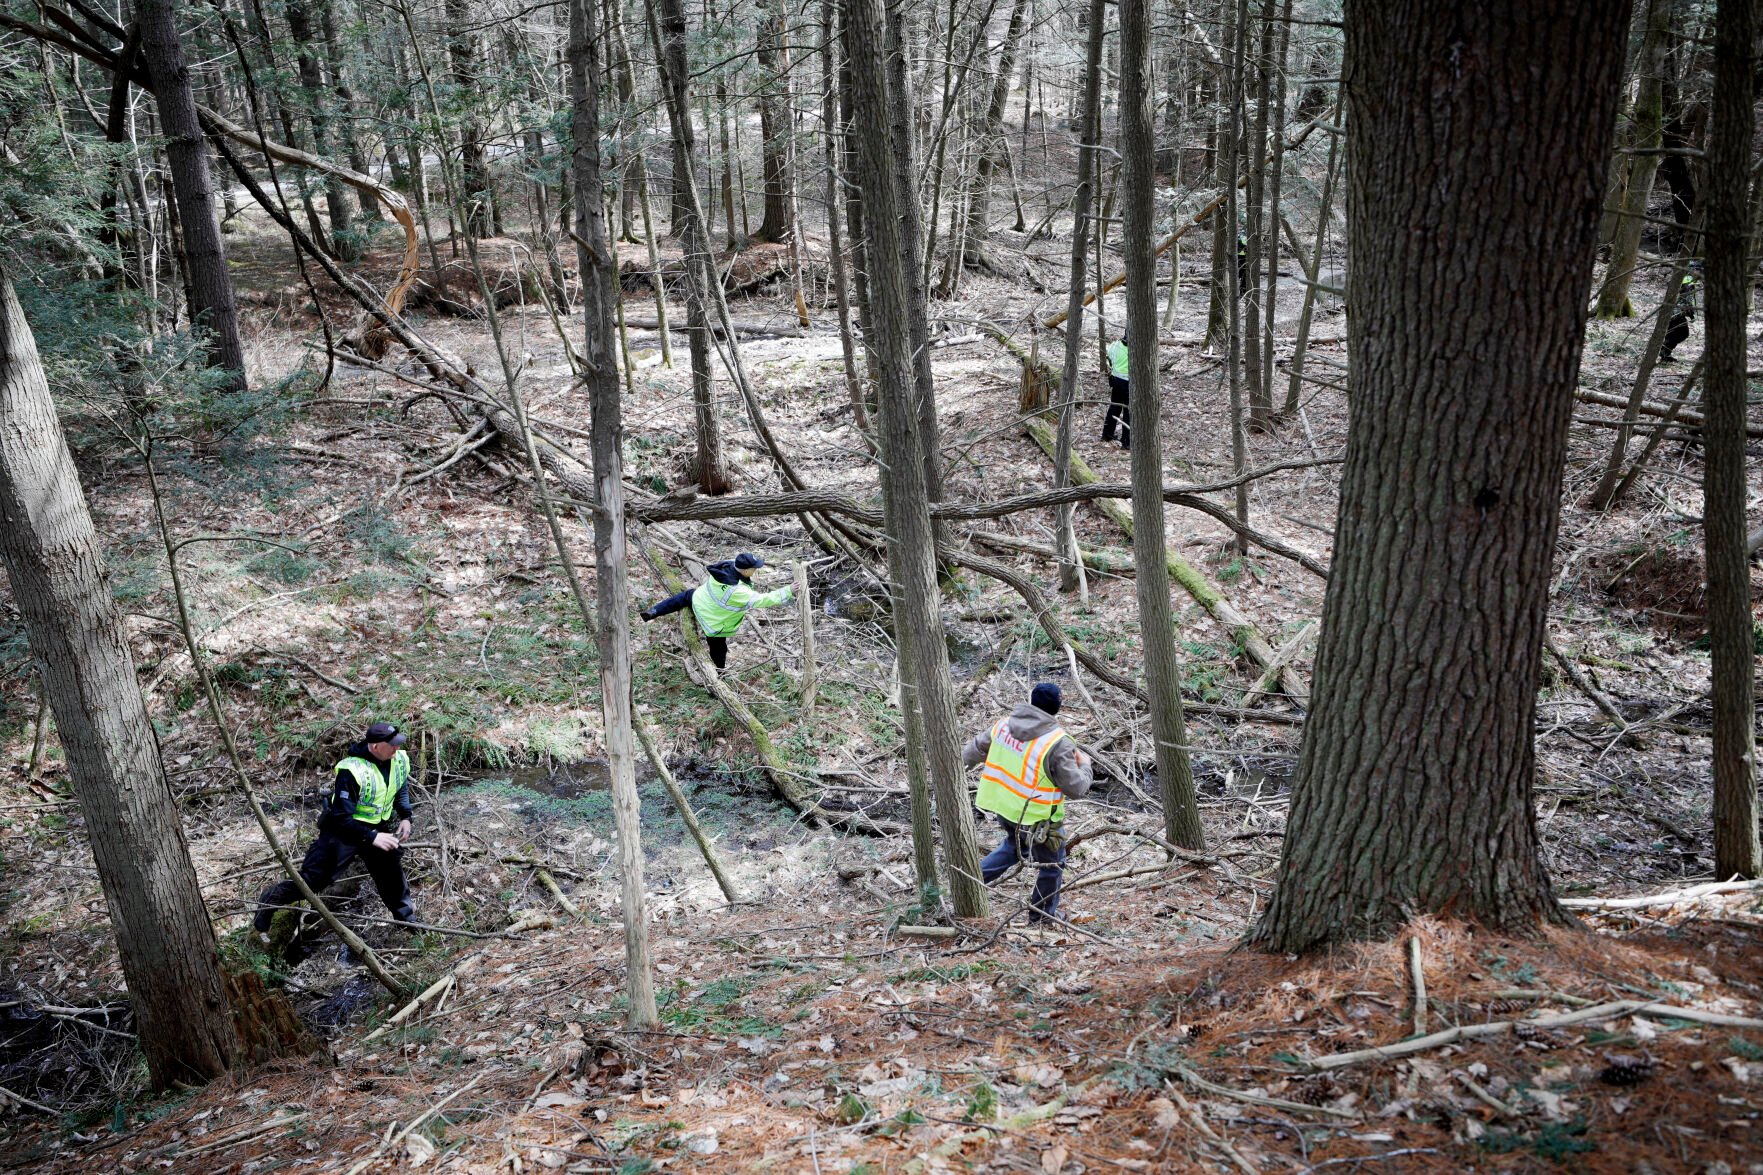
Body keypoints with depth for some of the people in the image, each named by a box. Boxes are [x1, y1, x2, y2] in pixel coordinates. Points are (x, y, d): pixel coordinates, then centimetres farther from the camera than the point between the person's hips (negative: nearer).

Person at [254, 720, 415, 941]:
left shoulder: (400, 760, -10)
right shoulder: (352, 771, -31)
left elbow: (402, 788, 14)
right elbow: (342, 817, -28)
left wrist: (405, 816, 2)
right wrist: (372, 838, -29)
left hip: (377, 827, 6)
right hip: (343, 830, -6)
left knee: (392, 873, 14)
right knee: (312, 878, -3)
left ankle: (407, 919, 34)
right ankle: (267, 904, 19)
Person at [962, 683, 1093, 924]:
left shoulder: (1005, 725, -4)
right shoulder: (1057, 743, -23)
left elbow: (975, 749, 12)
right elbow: (1076, 788, -19)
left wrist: (961, 759, 34)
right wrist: (1085, 766, 2)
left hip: (1003, 807, 6)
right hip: (1036, 819, -6)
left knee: (1015, 845, 35)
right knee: (1052, 865, 18)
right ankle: (1042, 916, 33)